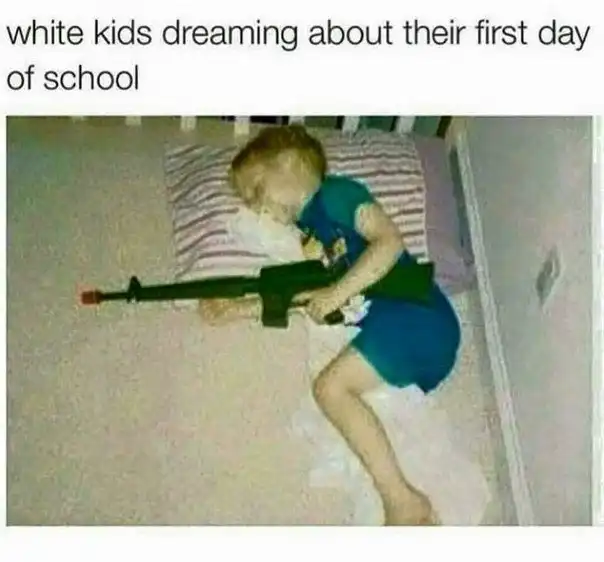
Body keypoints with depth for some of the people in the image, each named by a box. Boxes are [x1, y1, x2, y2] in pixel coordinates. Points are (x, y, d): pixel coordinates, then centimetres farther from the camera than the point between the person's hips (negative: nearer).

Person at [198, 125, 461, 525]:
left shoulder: (335, 193, 0)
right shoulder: (308, 227, 25)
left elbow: (389, 241, -13)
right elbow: (299, 293, 24)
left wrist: (336, 295, -13)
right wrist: (236, 309, 17)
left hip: (414, 314, -8)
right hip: (389, 318, 8)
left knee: (330, 387, -16)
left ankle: (404, 502, -19)